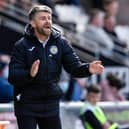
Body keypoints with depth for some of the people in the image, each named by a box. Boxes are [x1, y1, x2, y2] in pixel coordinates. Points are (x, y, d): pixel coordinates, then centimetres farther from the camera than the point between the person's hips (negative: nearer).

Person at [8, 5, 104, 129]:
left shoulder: (60, 43, 1)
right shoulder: (22, 45, -9)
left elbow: (74, 66, -4)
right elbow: (12, 77, -16)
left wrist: (88, 68, -26)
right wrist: (30, 74, -36)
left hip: (51, 104, 4)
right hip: (26, 105, -4)